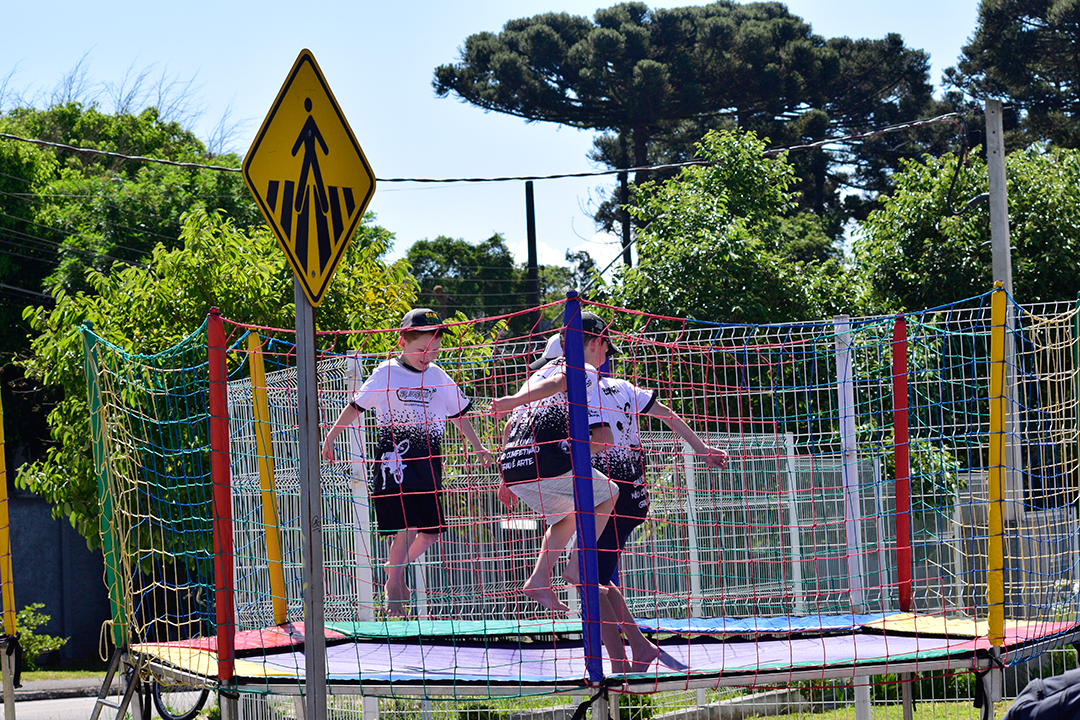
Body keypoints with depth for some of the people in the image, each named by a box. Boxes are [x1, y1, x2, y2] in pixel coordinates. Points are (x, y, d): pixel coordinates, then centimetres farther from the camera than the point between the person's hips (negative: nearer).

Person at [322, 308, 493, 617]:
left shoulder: (437, 376, 9)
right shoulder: (386, 374, -4)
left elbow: (459, 413, 19)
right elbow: (356, 406, 3)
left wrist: (478, 447, 18)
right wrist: (330, 437, 2)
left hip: (428, 462, 5)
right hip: (394, 460, -5)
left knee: (431, 532, 4)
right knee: (407, 529, -12)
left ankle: (395, 568, 29)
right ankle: (393, 589, 4)